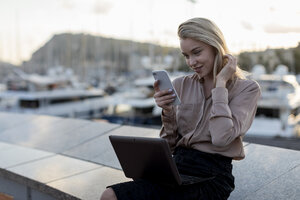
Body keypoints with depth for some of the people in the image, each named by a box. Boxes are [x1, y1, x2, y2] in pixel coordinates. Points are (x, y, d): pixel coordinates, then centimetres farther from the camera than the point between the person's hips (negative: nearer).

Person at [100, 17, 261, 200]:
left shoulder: (247, 89, -1)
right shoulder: (181, 85, 10)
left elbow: (221, 139, -18)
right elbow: (171, 145, 12)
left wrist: (220, 83, -10)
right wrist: (168, 112, -7)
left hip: (212, 176, -4)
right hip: (177, 167, 5)